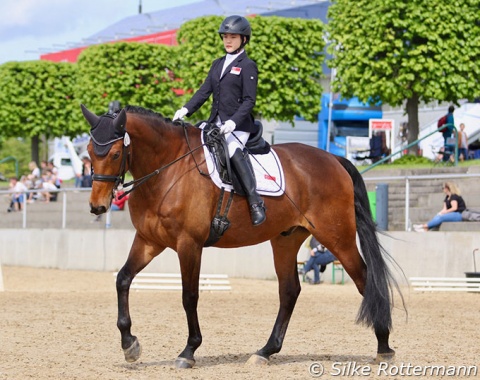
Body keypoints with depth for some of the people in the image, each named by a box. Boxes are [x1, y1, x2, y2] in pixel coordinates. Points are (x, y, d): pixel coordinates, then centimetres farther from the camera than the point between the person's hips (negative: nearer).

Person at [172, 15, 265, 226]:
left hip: (238, 125, -8)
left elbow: (249, 100, -11)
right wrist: (186, 110, -4)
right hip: (216, 122, 8)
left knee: (233, 151, -33)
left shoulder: (248, 66, -4)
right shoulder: (218, 64, 17)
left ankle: (255, 203, -33)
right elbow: (204, 91, 12)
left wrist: (233, 122, -24)